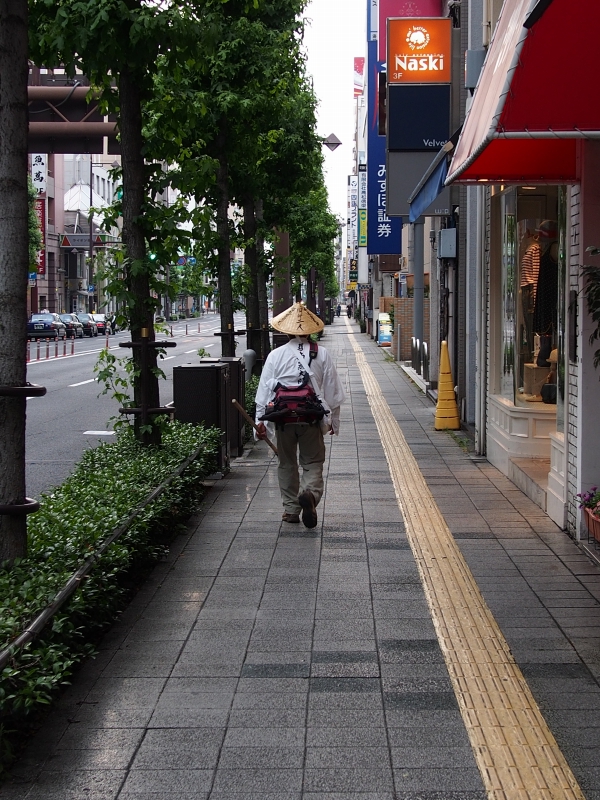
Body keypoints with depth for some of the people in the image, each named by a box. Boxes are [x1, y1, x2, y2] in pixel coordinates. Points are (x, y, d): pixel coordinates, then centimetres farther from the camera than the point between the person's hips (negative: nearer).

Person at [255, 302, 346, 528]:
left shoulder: (275, 355, 0)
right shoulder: (322, 355, 1)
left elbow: (264, 390, -1)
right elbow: (332, 390, 3)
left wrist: (260, 420, 4)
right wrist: (333, 420, 13)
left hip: (283, 418, 1)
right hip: (312, 419, -1)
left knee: (287, 463, 15)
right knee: (313, 462, 7)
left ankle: (291, 509, 19)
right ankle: (310, 493, -23)